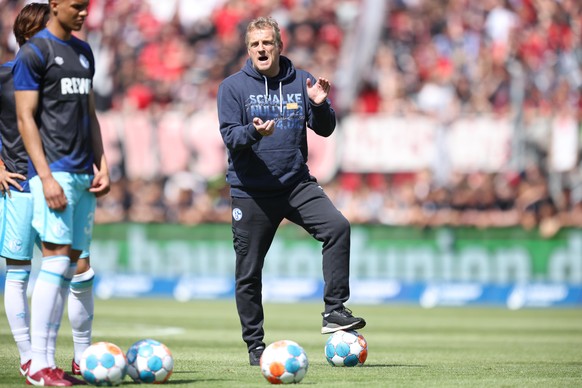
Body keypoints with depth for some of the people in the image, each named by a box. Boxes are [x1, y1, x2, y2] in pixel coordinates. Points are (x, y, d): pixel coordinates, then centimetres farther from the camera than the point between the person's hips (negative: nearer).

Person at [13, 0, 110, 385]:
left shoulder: (84, 52, 18)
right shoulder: (34, 53, -6)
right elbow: (26, 118, -10)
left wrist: (102, 164, 13)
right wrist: (46, 177, -17)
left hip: (84, 173, 7)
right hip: (54, 171, -7)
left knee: (76, 266, 6)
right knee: (57, 260, -13)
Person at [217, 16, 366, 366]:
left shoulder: (301, 82, 6)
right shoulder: (233, 87, -1)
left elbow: (325, 129, 4)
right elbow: (229, 136, -9)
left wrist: (320, 105, -16)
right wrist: (253, 132, -30)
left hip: (296, 184, 2)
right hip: (250, 191, -1)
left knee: (338, 226, -22)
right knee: (249, 272, 1)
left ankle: (334, 311, -17)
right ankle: (255, 345, 14)